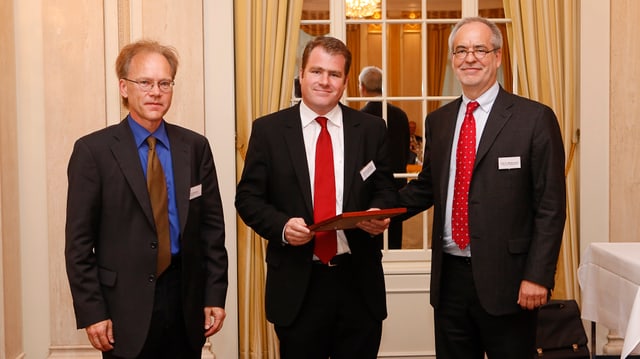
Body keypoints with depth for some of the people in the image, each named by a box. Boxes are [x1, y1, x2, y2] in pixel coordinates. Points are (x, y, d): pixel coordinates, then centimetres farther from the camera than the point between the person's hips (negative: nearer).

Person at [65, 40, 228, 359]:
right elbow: (79, 240, -5)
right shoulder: (93, 150, -4)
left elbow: (212, 226, 6)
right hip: (126, 305, -2)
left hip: (186, 298, 3)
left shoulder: (195, 147, 4)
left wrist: (215, 296, 2)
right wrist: (92, 312, -9)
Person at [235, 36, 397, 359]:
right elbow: (248, 197, 1)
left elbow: (385, 189, 10)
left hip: (359, 282, 2)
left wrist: (379, 213, -12)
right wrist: (282, 225, -17)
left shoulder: (371, 129, 5)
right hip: (297, 283, -1)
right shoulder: (268, 129, 1)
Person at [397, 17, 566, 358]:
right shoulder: (438, 120, 9)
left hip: (505, 279, -4)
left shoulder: (534, 118, -7)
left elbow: (550, 206, -8)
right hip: (449, 275, 5)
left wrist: (538, 276, -13)